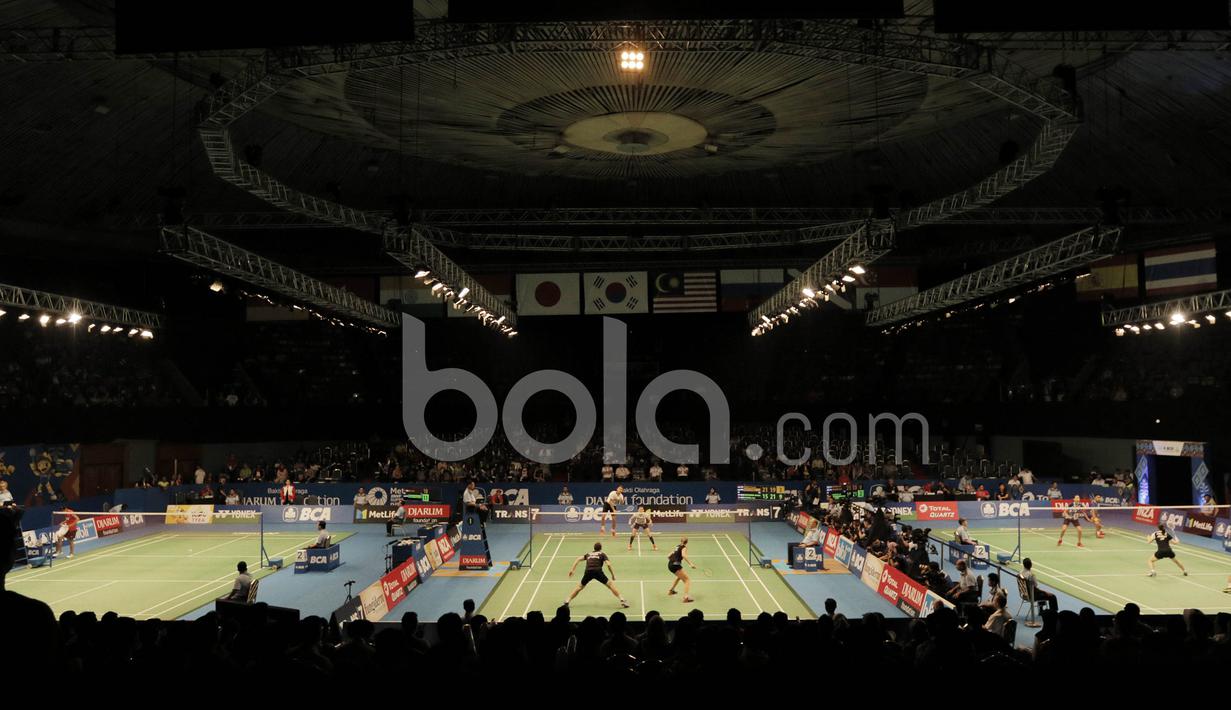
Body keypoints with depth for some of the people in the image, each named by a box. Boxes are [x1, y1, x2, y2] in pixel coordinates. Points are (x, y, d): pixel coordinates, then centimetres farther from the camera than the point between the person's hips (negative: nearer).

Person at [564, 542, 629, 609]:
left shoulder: (588, 554, 30)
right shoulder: (602, 554, 21)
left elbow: (578, 559, 19)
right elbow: (608, 564, 7)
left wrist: (572, 569, 18)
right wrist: (613, 575, 13)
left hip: (588, 572, 3)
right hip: (597, 571, -2)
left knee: (580, 587, 22)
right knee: (611, 585, 8)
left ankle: (567, 601, 18)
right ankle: (622, 600, 0)